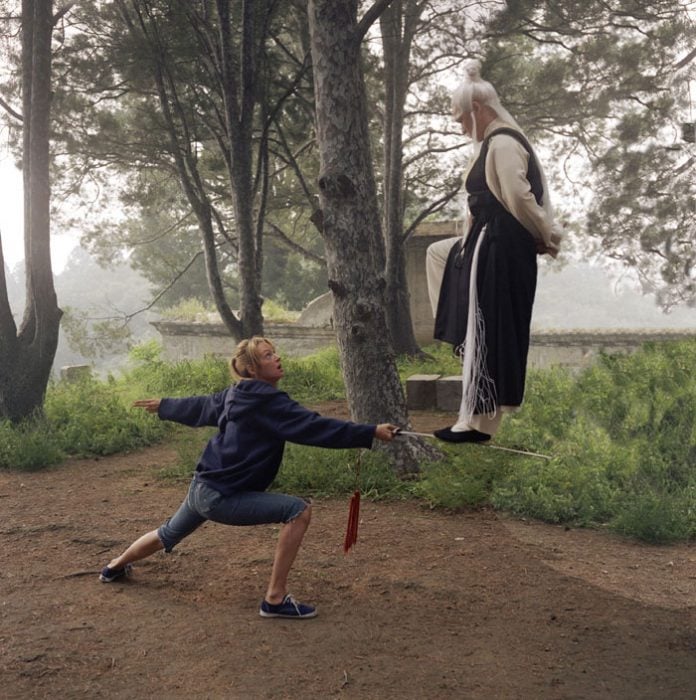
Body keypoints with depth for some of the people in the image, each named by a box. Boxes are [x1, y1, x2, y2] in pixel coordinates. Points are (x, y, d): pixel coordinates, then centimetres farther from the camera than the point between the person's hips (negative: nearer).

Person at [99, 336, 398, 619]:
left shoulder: (235, 396, 6)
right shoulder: (269, 404, -20)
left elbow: (197, 407, 21)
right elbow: (316, 427, -26)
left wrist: (163, 405, 40)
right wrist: (371, 432, -26)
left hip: (202, 488, 10)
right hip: (223, 497, -10)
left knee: (169, 535, 35)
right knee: (298, 510, -17)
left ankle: (115, 567, 61)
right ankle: (275, 599, -12)